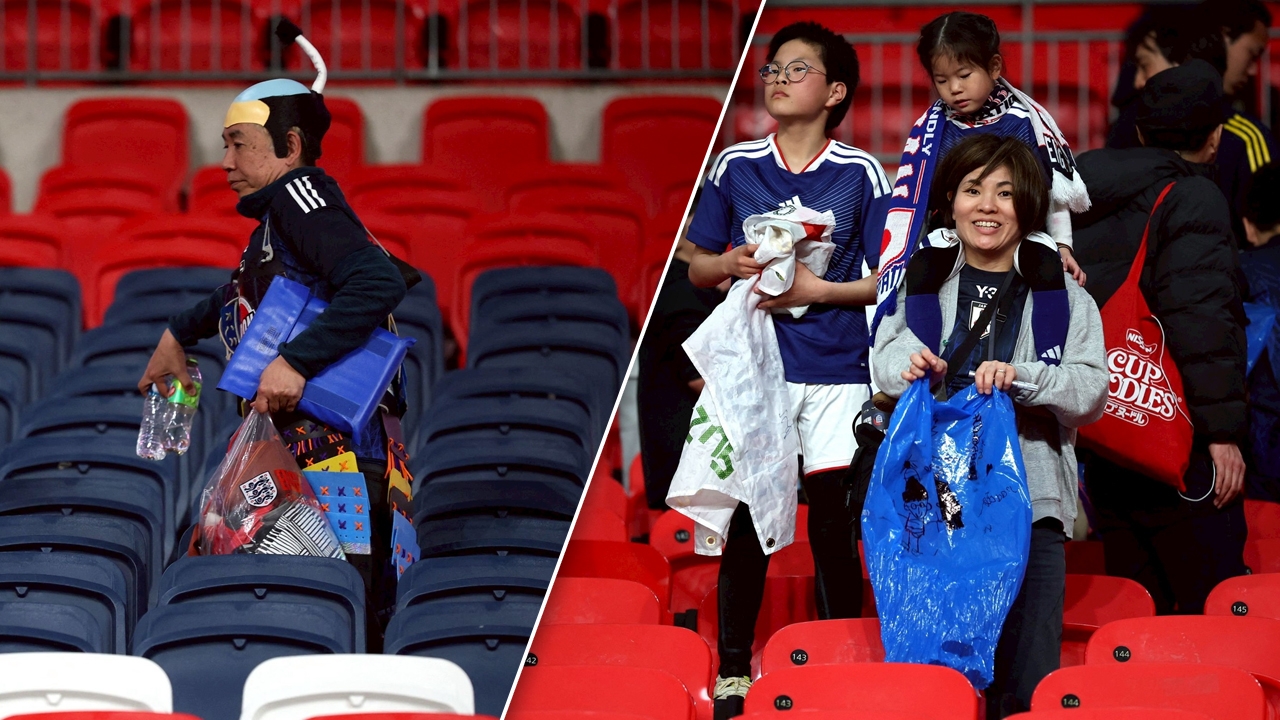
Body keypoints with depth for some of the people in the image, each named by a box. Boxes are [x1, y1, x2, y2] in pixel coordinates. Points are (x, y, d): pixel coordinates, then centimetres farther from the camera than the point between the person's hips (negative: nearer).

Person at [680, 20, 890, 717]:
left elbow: (885, 280, 1)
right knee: (746, 518, 2)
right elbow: (697, 267, 13)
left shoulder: (863, 175, 1)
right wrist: (731, 265, -8)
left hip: (835, 372, -1)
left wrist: (817, 290, -12)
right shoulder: (734, 167, 7)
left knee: (833, 521, 1)